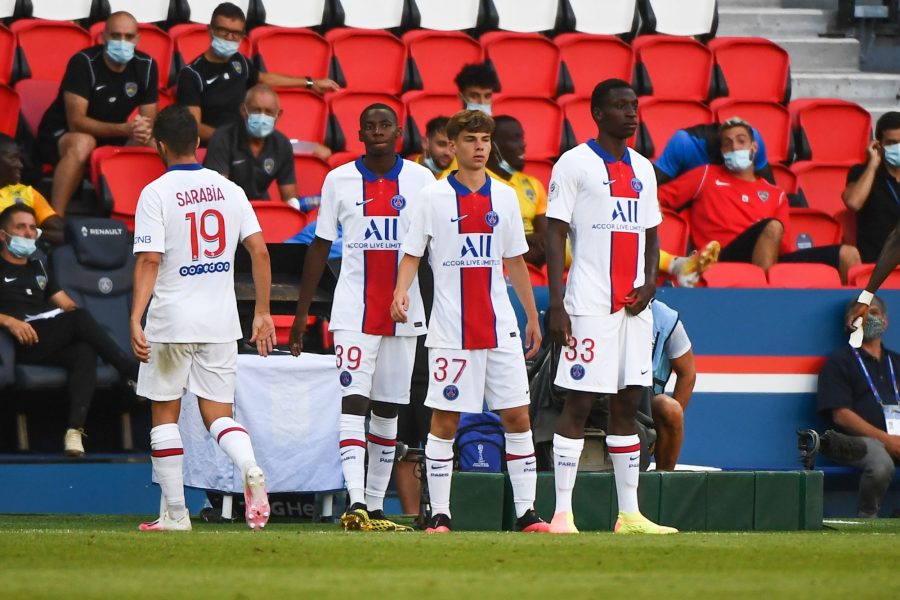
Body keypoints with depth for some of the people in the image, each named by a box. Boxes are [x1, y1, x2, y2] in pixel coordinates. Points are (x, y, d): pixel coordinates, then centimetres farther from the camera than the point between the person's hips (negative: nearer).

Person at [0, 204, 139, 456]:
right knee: (80, 319, -28)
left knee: (85, 353, -30)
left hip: (53, 344, 6)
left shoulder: (38, 268, 32)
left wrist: (76, 312, 5)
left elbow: (66, 304, 28)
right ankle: (133, 372, -23)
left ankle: (75, 431, -43)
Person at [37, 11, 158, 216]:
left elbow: (149, 121, -2)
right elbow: (76, 122, -26)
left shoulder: (146, 66, -5)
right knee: (83, 143, -39)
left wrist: (144, 131, -29)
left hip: (111, 140, 5)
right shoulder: (83, 62, -20)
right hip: (59, 136, -5)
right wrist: (125, 129, -38)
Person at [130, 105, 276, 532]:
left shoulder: (156, 193, -7)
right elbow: (259, 250, 2)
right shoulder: (228, 189, 6)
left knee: (165, 414, 8)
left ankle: (175, 513, 7)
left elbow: (149, 261, -15)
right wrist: (262, 313, 7)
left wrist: (136, 320, -18)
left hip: (172, 320, -4)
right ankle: (250, 469, -23)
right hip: (221, 321, 4)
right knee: (219, 414, 7)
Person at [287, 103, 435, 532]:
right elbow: (320, 247, 7)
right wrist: (301, 312, 4)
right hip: (354, 312, -2)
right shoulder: (339, 180, 3)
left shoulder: (421, 180, 4)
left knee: (388, 408, 8)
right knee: (353, 401, -14)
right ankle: (355, 502, -23)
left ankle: (376, 506, 15)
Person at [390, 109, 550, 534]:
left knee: (517, 417, 0)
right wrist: (401, 292, -18)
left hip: (500, 327, 3)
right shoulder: (433, 197, 0)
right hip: (450, 330, -3)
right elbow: (411, 255, 1)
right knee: (444, 420, -3)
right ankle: (439, 515, 3)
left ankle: (526, 513, 5)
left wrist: (533, 317, 17)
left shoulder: (504, 197, 10)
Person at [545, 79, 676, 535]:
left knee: (628, 403, 7)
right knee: (579, 403, -6)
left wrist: (650, 281, 1)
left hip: (633, 306, 6)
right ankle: (562, 514, -5)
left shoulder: (642, 169, 15)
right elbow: (555, 234, -7)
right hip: (590, 305, -6)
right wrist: (556, 305, -14)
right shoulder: (575, 164, -3)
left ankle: (629, 514, 10)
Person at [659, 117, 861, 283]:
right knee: (773, 226, -36)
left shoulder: (776, 195, 27)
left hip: (773, 261, 4)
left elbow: (783, 246, 17)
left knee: (848, 254, -8)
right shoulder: (706, 176, 23)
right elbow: (656, 199, 19)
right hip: (725, 259, -4)